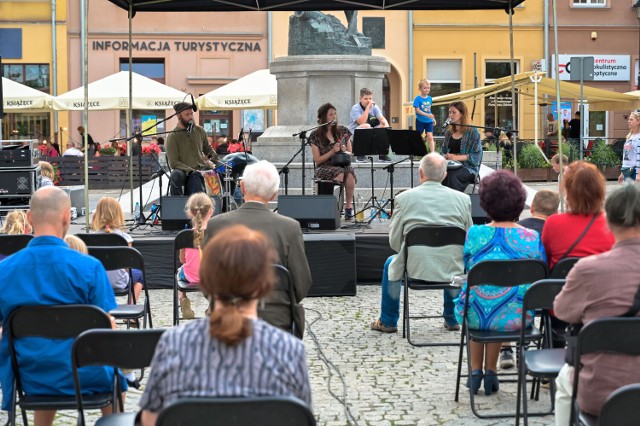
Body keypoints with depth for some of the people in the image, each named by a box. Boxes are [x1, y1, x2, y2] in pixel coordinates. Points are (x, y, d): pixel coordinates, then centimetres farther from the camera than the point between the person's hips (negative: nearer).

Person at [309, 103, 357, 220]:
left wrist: (344, 151, -10)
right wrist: (332, 151, -15)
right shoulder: (316, 135, 2)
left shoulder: (343, 131, 10)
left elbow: (350, 154, 13)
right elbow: (317, 160, -2)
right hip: (324, 168, -2)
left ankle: (348, 206, -24)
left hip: (343, 165, 2)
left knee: (350, 174, -34)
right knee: (340, 173, -37)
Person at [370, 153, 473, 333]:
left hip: (416, 269, -2)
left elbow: (394, 242, -1)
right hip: (451, 271, 2)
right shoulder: (463, 199, -2)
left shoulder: (404, 198, -6)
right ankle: (452, 319, 42)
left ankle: (388, 322, 38)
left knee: (391, 264, 31)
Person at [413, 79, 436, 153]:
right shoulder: (417, 99, -10)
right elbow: (417, 110, -15)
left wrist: (433, 119, 12)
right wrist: (427, 115, -25)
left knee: (430, 137, -7)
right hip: (420, 121, -3)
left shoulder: (429, 98, 6)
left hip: (429, 121, 3)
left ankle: (432, 152, -11)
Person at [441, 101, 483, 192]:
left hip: (468, 167, -4)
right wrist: (445, 156, 1)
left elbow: (476, 155, -6)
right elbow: (444, 151, 26)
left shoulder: (472, 132, 0)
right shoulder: (448, 132, 19)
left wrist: (457, 157, -17)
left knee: (451, 176, -37)